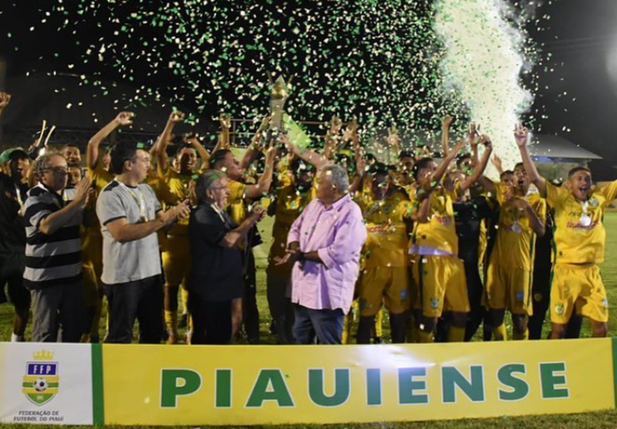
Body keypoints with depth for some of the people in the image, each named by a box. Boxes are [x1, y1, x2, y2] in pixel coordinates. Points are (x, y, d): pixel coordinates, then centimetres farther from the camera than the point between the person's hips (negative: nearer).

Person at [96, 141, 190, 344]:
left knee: (154, 329, 20)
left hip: (151, 272, 8)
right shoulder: (110, 195, -15)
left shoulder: (147, 190, 9)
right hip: (124, 277, -7)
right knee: (121, 334, 7)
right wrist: (164, 219, -27)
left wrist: (175, 214, -13)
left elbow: (162, 220, 11)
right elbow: (121, 233, -26)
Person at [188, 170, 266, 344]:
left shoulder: (221, 213, 13)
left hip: (221, 287, 9)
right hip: (207, 290, -9)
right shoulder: (202, 215, -19)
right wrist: (250, 220, -19)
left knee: (221, 335, 19)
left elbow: (238, 238, 11)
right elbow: (229, 241, -28)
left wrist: (251, 219, -5)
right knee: (206, 337, 2)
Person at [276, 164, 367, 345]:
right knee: (302, 337, 22)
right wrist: (295, 248, -9)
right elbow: (296, 228, 14)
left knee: (328, 344, 3)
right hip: (305, 284, 9)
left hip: (327, 290, -8)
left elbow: (338, 253, -25)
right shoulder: (315, 204, 9)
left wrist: (302, 255, -18)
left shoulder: (350, 213, -17)